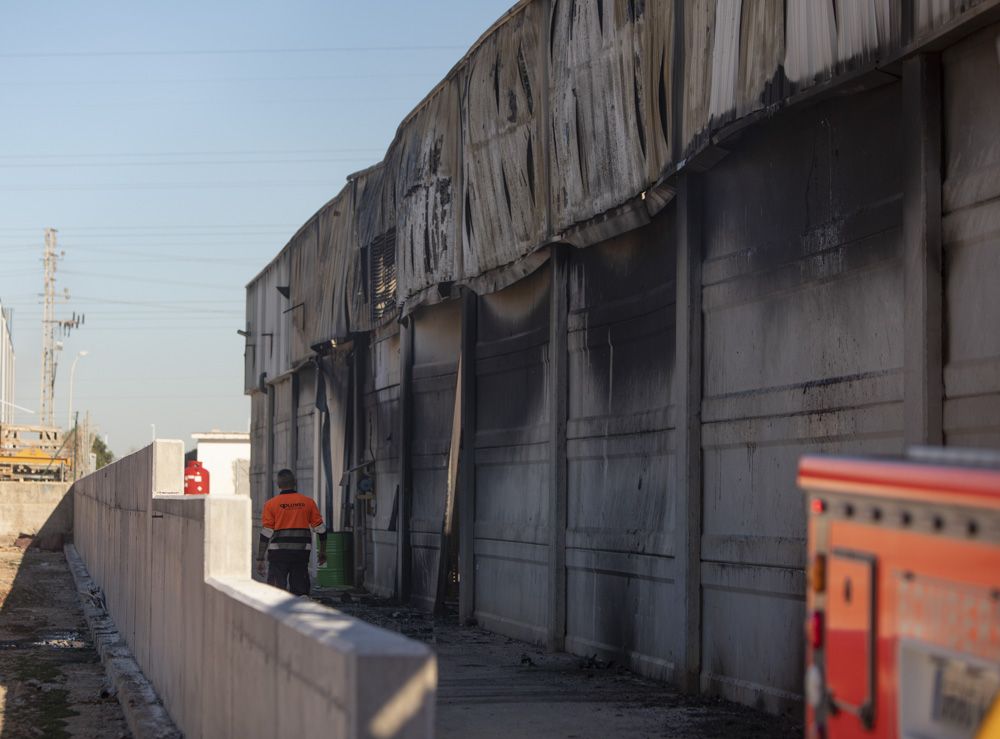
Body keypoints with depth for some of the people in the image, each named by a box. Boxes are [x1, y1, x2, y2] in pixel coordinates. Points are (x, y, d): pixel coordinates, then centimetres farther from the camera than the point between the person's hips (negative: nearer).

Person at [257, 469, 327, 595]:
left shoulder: (271, 504, -2)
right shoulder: (308, 502, 5)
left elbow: (266, 534, -6)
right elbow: (320, 529, 6)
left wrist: (260, 559, -3)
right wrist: (323, 552, 18)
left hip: (278, 552, -2)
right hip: (302, 553, 2)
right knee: (300, 589, 9)